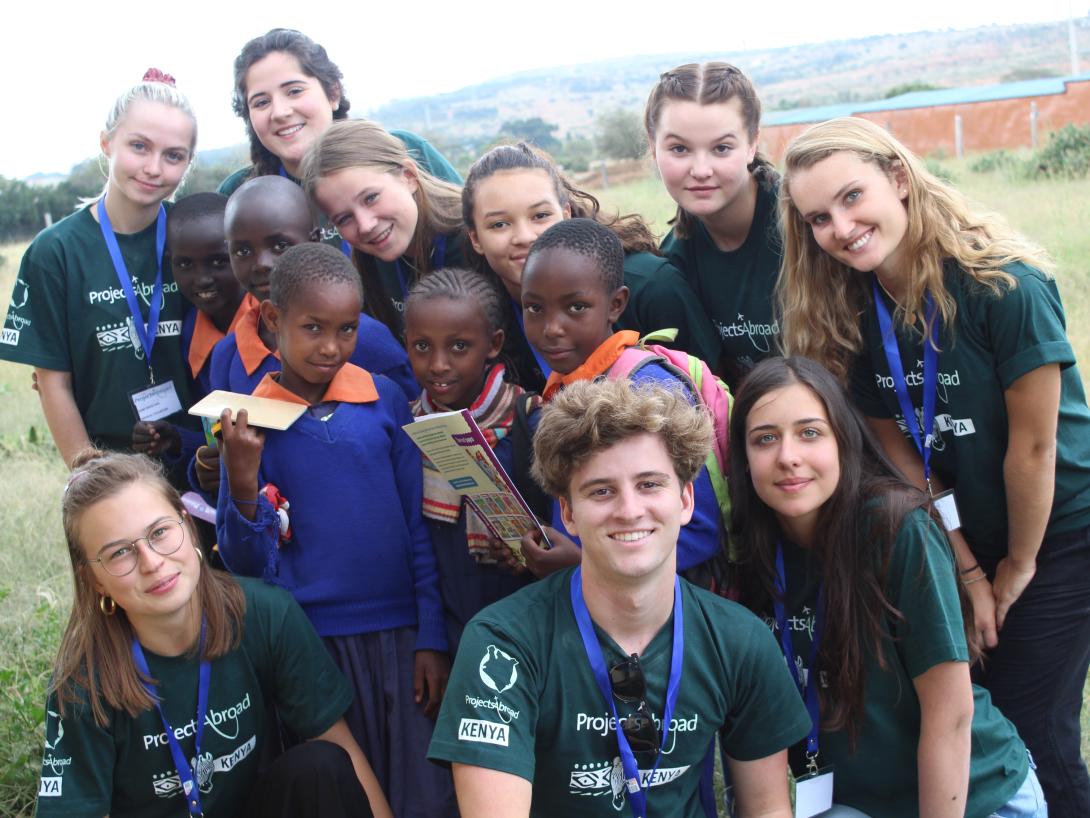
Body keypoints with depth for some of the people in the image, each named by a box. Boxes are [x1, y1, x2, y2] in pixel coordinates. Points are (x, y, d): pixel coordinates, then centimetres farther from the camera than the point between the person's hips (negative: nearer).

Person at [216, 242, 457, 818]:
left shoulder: (383, 398, -1)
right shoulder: (250, 423, -3)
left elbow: (420, 525, 4)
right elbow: (247, 566, -2)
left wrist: (431, 638, 1)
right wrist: (243, 484, -19)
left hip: (398, 633, 1)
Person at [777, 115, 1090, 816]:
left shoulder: (1003, 285, -24)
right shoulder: (848, 310, -8)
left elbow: (1033, 445, -19)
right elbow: (900, 450, -5)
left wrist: (1018, 568, -8)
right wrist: (968, 570, -6)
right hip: (965, 542, 5)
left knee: (1028, 736, -3)